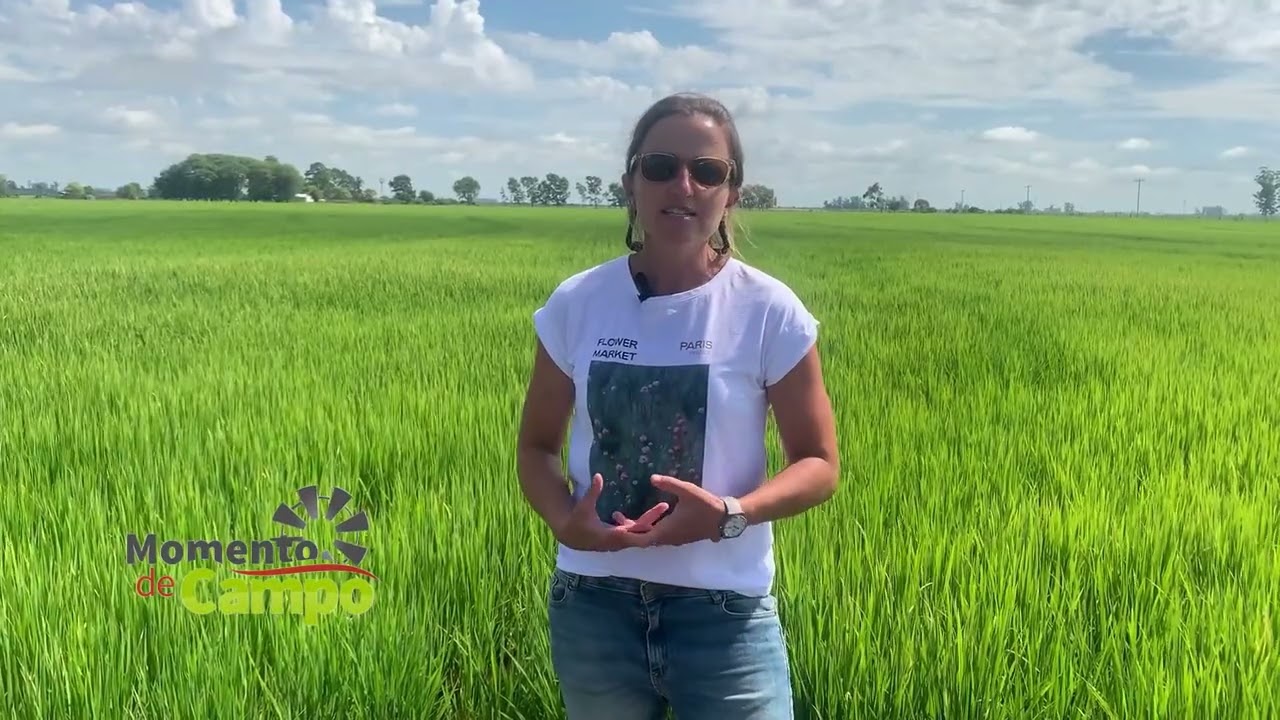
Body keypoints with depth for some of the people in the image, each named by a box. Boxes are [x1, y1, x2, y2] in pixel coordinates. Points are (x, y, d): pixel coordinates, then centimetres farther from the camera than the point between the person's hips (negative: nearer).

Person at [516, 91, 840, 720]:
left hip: (723, 609, -2)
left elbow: (819, 465, -2)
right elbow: (537, 444, 6)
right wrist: (562, 520, -14)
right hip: (592, 602, 2)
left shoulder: (769, 312, -8)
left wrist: (730, 516, -20)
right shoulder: (576, 305, -3)